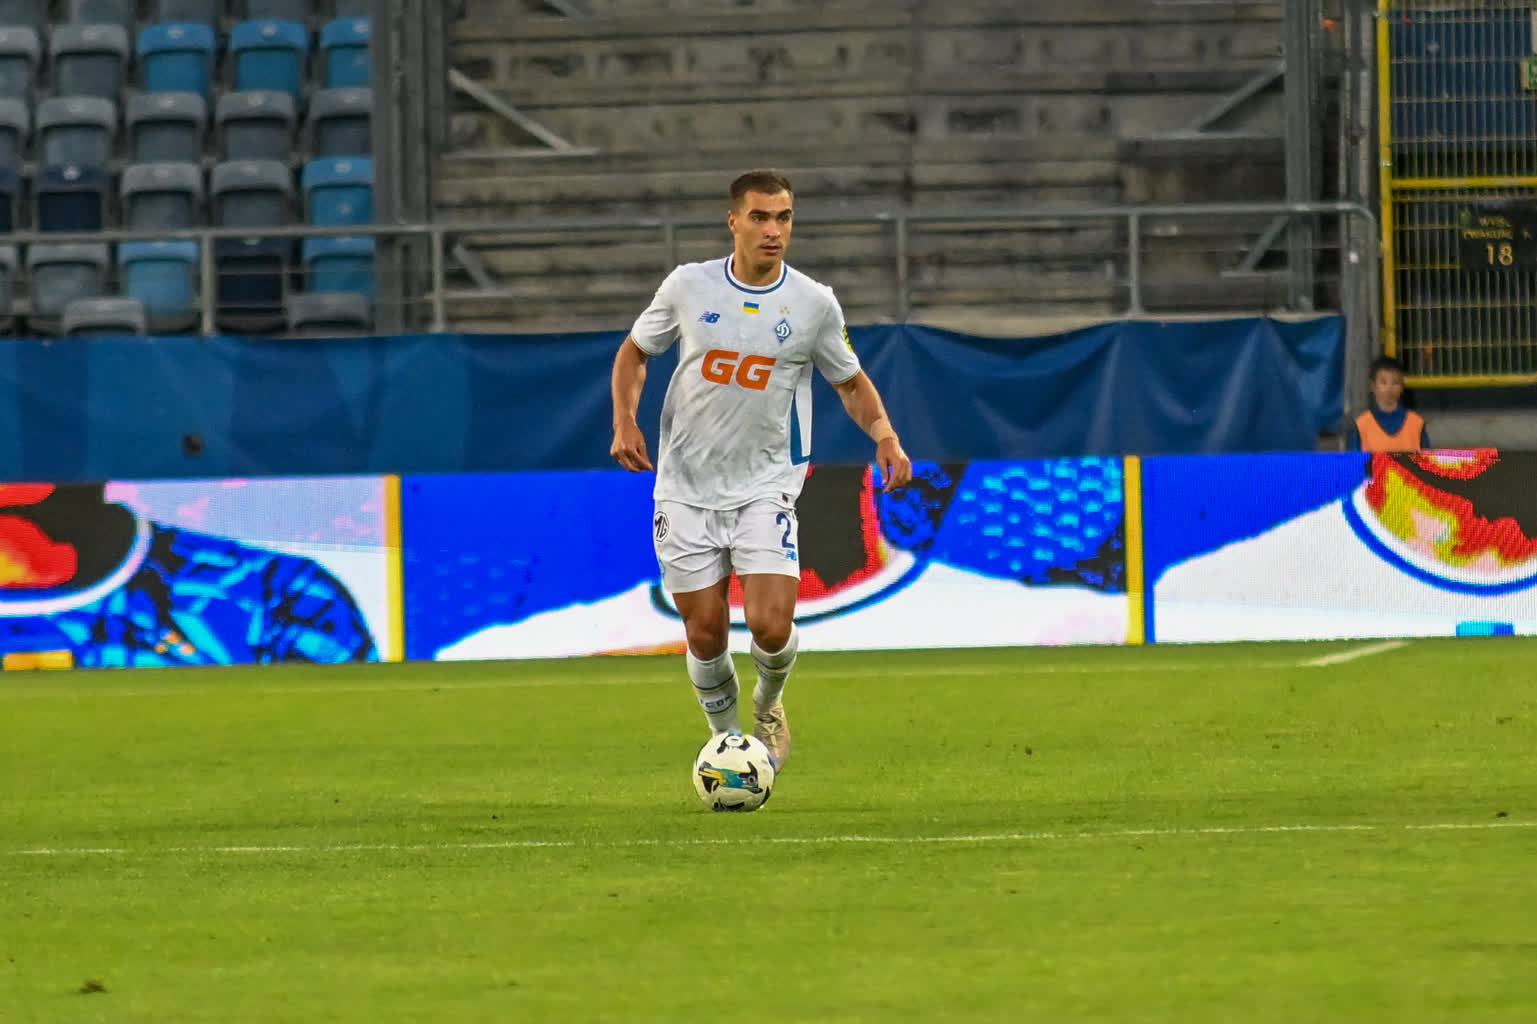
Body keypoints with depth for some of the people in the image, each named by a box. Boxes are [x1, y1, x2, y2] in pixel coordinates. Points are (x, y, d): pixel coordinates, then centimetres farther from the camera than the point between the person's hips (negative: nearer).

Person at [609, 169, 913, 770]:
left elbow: (851, 383, 10)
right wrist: (625, 421, -4)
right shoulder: (688, 286, -2)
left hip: (765, 487, -1)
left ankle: (768, 703, 18)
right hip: (687, 488, 1)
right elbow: (634, 352, 12)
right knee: (705, 634, 2)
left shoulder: (814, 303, -3)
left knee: (771, 626, -15)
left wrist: (884, 433, -9)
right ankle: (725, 738, 27)